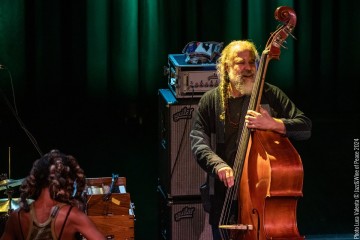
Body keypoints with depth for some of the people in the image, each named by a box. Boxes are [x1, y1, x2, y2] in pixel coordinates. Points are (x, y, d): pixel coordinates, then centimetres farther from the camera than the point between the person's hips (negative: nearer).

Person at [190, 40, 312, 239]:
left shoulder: (270, 95, 2)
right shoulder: (211, 101, 4)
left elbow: (305, 128, -4)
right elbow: (198, 142, -4)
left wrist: (272, 123, -22)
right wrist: (218, 165, -24)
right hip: (224, 195, 1)